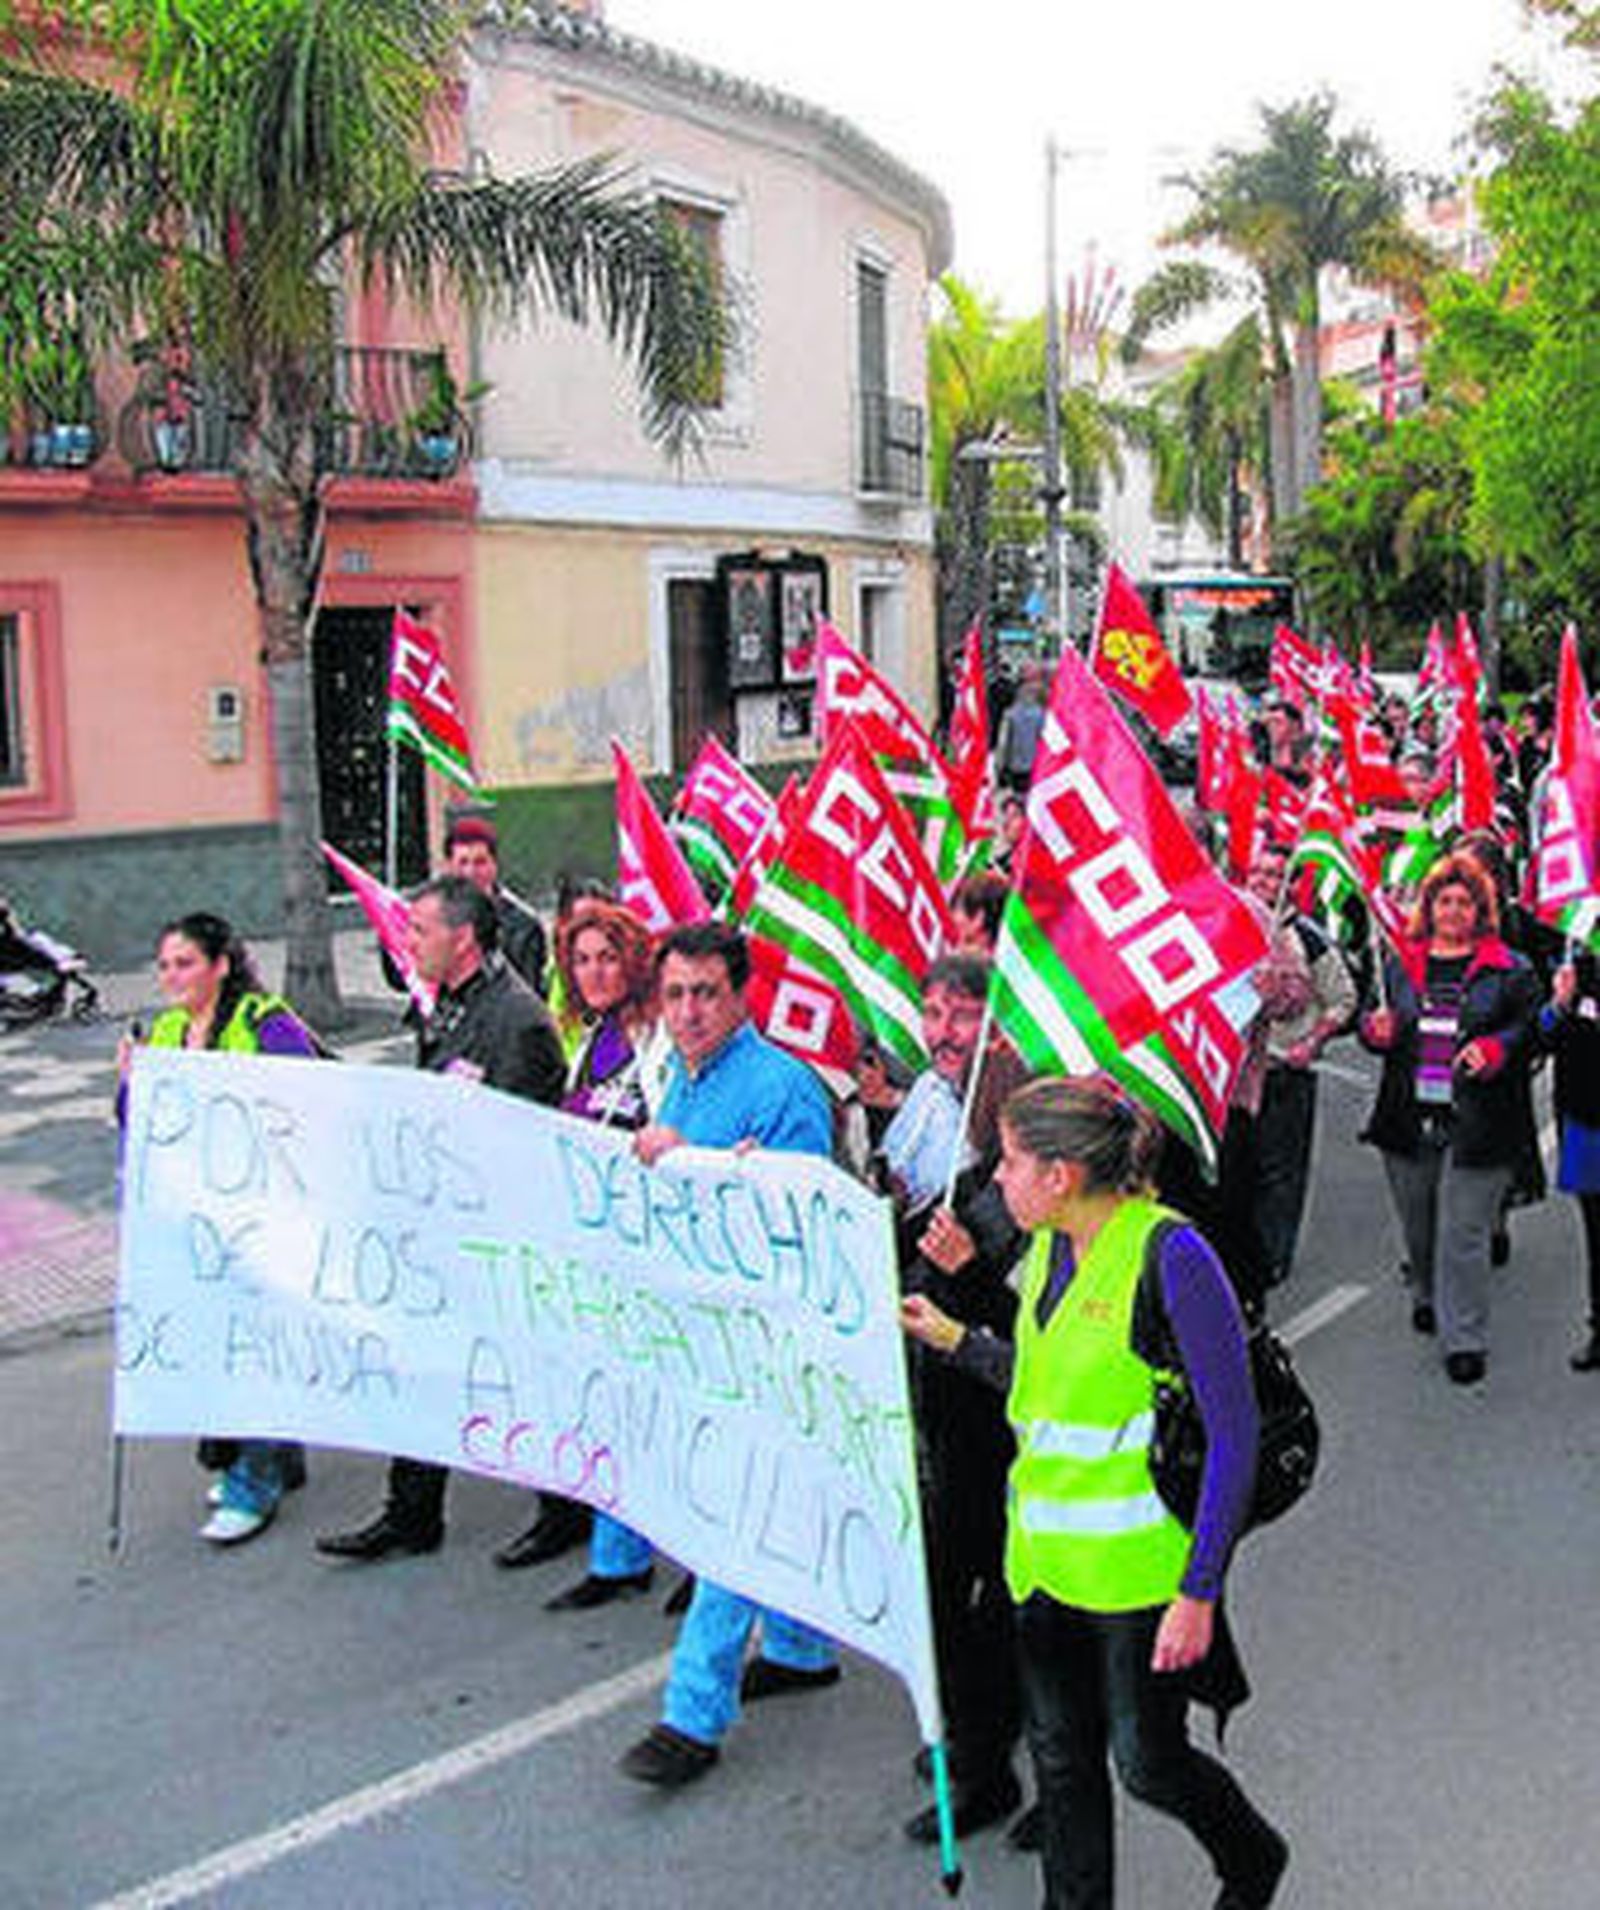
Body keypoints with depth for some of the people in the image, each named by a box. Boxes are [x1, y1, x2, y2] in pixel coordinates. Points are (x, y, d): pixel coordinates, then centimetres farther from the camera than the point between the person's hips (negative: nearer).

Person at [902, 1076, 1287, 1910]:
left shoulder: (1169, 1254, -20)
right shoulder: (1051, 1247, 3)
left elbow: (1232, 1433, -19)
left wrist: (1199, 1592, -20)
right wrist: (952, 1338, 10)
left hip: (1140, 1561, -6)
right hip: (1045, 1554, 7)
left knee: (1147, 1760, 10)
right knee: (1060, 1759, 15)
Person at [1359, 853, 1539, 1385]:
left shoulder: (1508, 970, 2)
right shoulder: (1400, 964, 11)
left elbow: (1531, 1028, 0)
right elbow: (1375, 1024, 17)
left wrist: (1495, 1049, -19)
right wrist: (1376, 1029, -6)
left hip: (1477, 1124, -3)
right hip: (1409, 1119, 4)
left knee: (1463, 1232, -5)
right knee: (1417, 1224, 17)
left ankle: (1464, 1338, 4)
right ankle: (1427, 1297, 42)